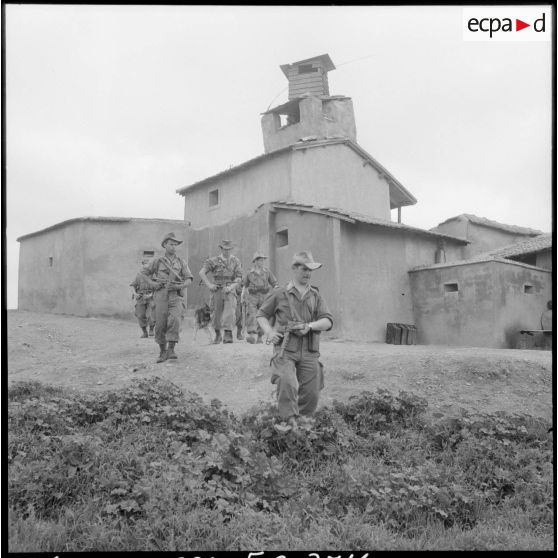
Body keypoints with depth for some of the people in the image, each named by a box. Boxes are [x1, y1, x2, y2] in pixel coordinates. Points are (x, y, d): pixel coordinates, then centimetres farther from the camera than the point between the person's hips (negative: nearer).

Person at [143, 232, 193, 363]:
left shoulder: (181, 262, 11)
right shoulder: (157, 261, 11)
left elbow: (189, 279, 6)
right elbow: (145, 274, 21)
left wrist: (179, 286, -12)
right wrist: (153, 283, 3)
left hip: (176, 296, 0)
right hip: (161, 296, 1)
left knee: (175, 320, -21)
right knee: (160, 325, 0)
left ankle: (171, 350, -15)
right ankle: (162, 352, 15)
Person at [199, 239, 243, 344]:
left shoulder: (236, 261, 4)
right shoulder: (214, 260, 0)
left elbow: (239, 278, 0)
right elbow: (202, 272, -6)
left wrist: (231, 287, -16)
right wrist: (209, 284, -15)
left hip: (230, 290, 0)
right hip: (217, 290, 0)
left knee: (230, 312, -18)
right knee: (216, 313, 7)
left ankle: (227, 335, -24)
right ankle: (217, 335, 27)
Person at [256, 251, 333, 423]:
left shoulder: (316, 296, 12)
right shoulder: (280, 294, 5)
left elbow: (328, 321, 4)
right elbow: (261, 314, 13)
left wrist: (310, 326, -14)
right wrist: (269, 332, -4)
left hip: (309, 352, 3)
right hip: (285, 349, -3)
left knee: (311, 393, 4)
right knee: (287, 383, -25)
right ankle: (290, 420, -14)